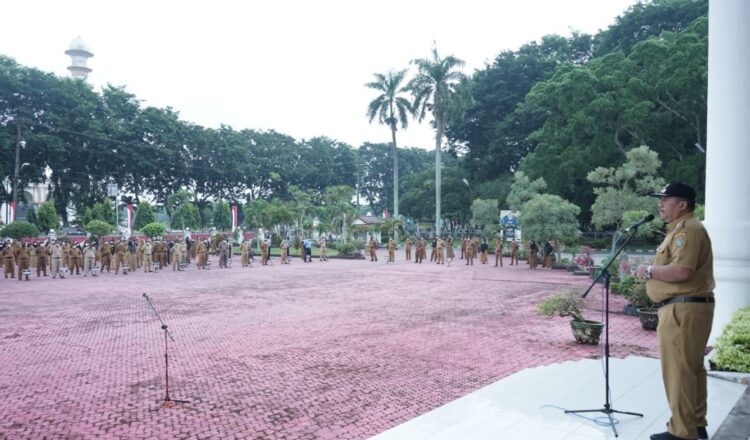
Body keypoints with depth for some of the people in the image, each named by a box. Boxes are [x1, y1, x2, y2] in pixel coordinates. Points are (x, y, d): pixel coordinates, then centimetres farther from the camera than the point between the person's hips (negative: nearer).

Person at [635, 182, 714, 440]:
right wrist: (653, 271, 10)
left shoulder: (687, 230, -16)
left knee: (678, 370, -6)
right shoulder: (681, 229, 19)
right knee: (692, 368, 17)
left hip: (684, 308, -11)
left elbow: (682, 271, -28)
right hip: (687, 307, 11)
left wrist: (649, 270, -15)